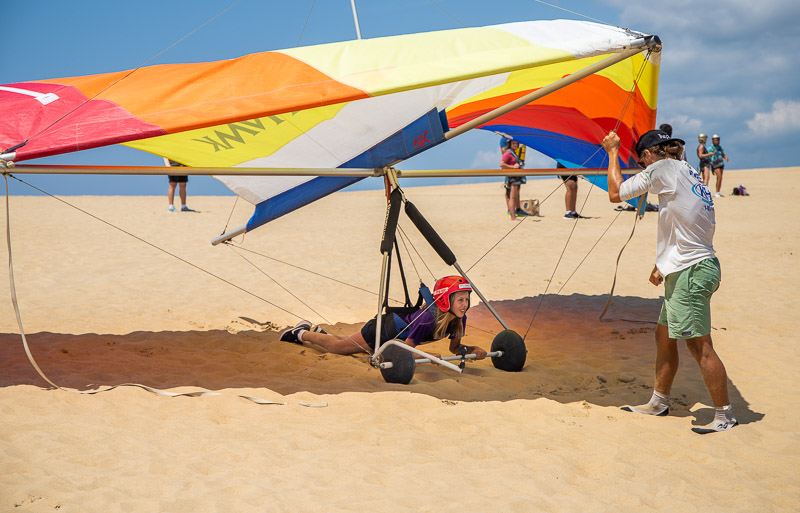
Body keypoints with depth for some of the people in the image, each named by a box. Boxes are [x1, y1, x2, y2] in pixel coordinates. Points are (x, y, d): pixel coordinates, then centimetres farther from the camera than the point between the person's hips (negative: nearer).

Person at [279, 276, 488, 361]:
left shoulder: (459, 320, -20)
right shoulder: (428, 317, -40)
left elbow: (455, 347, -5)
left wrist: (473, 350, -23)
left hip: (400, 330, 7)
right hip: (384, 328, -7)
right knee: (337, 346, 16)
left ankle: (316, 330, 52)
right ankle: (301, 333, 40)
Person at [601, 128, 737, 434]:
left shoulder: (663, 169, -10)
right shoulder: (689, 174, 17)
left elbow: (615, 193, -6)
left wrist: (612, 151, 6)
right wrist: (664, 266, 24)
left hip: (691, 272, -10)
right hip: (685, 271, 10)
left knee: (699, 345, -6)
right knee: (664, 335, 17)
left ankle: (725, 416, 0)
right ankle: (659, 402, 28)